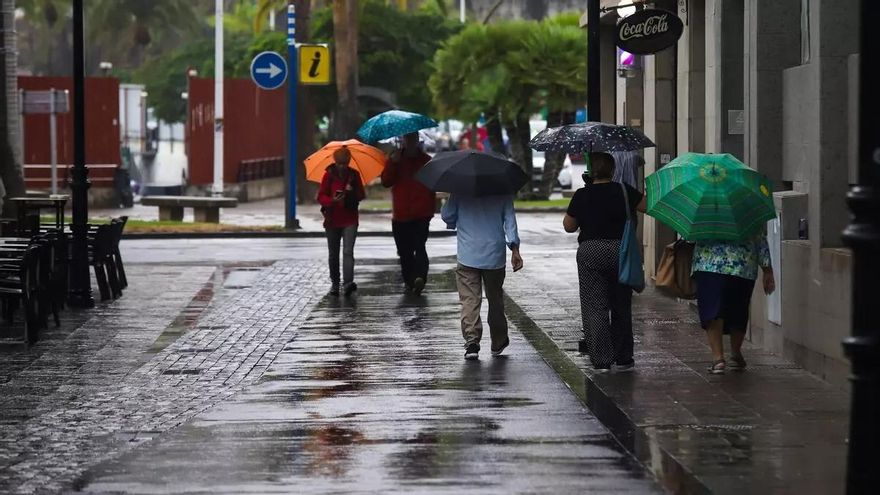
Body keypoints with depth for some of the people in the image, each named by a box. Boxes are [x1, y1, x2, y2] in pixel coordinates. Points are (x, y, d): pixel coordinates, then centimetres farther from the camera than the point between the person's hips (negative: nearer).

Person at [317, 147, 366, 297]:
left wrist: (352, 192, -13)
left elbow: (361, 195, 9)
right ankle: (334, 283, 22)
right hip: (333, 220, 1)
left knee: (348, 251, -15)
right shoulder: (329, 174, -2)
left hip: (350, 220, -1)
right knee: (334, 254, 10)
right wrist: (332, 200, -24)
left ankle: (348, 283, -25)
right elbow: (321, 196, -4)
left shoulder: (354, 175, 3)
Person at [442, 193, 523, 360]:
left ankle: (472, 341, -20)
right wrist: (514, 248, -10)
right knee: (495, 299, 17)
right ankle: (498, 343, 28)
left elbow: (446, 215, 2)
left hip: (468, 257, -2)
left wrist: (455, 224, 24)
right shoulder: (503, 193, 0)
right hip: (495, 256, 2)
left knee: (469, 300, -3)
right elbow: (510, 220, -6)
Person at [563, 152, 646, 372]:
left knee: (595, 307, 2)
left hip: (590, 253, -1)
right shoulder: (624, 191, -3)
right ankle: (623, 358, 17)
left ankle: (601, 360, -4)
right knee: (621, 307, 13)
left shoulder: (581, 196, -2)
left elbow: (569, 226, 5)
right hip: (620, 251, 1)